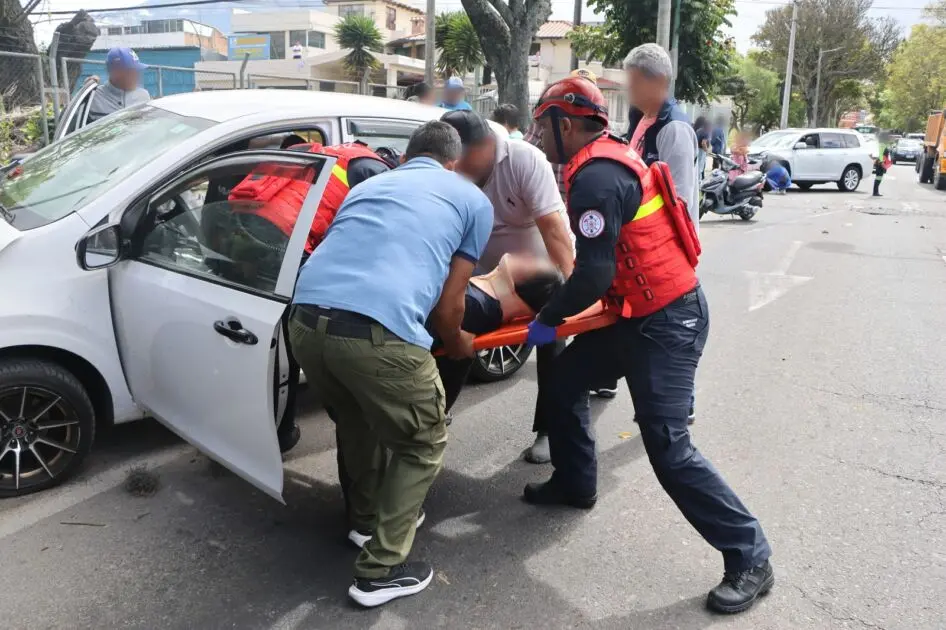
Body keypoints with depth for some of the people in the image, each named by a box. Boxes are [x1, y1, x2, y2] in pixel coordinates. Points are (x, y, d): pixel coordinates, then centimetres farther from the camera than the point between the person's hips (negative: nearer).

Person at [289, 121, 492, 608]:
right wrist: (456, 343, 39)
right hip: (379, 331, -6)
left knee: (357, 419, 33)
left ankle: (367, 515, 52)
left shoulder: (367, 185, 32)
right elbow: (448, 303, 17)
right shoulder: (472, 199, 20)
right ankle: (379, 571, 24)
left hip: (305, 321, 6)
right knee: (423, 444, 20)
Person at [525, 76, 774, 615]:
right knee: (564, 382, 18)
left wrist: (548, 320, -12)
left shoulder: (597, 177, -21)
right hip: (642, 312, 10)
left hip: (666, 323, -10)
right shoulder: (609, 160, 10)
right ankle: (575, 484, 36)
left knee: (668, 448, -8)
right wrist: (556, 306, 19)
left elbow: (595, 274, -26)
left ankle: (750, 558, 7)